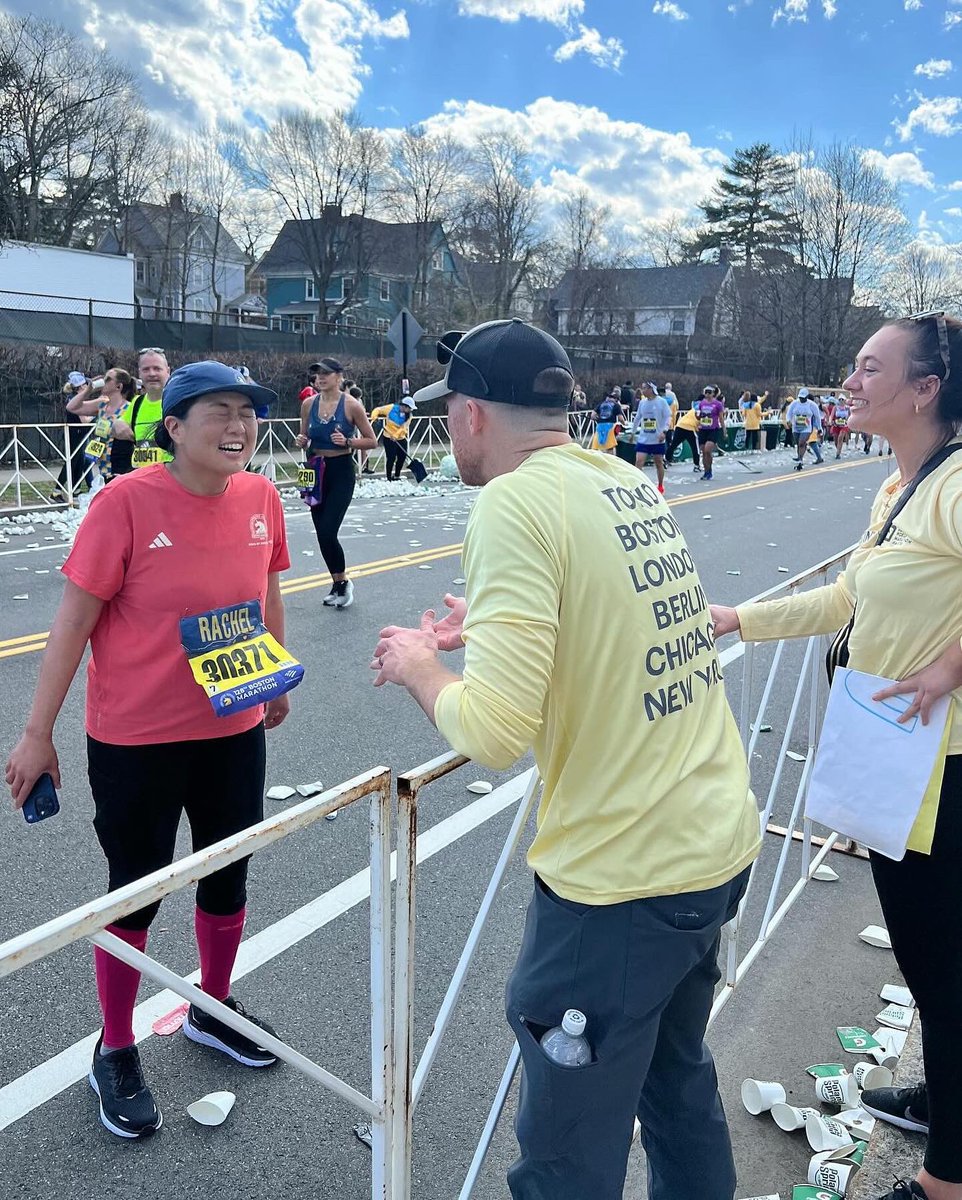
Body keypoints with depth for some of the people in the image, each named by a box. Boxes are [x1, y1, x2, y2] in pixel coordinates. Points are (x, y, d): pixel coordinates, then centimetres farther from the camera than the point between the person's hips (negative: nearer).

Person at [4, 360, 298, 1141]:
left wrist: (279, 678, 20)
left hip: (236, 731, 5)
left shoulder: (260, 498, -4)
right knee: (137, 888, 10)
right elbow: (73, 620, -14)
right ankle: (116, 1053, 35)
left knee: (228, 874, 19)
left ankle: (213, 1008, 46)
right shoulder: (127, 503, -19)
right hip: (136, 741, -5)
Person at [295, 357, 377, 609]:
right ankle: (337, 583, 25)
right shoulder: (308, 404, 3)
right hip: (316, 471, 5)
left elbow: (372, 441, -4)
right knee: (322, 534, 8)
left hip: (341, 471, -5)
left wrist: (347, 441, -20)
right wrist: (302, 442, -7)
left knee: (327, 532, -13)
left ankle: (342, 582, 9)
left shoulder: (351, 405, -9)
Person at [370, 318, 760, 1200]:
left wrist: (420, 667, -6)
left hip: (622, 878, -8)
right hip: (720, 845, 8)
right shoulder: (628, 482, 7)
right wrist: (489, 626, 20)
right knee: (678, 1078, 29)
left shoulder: (517, 501, -17)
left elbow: (493, 730, -25)